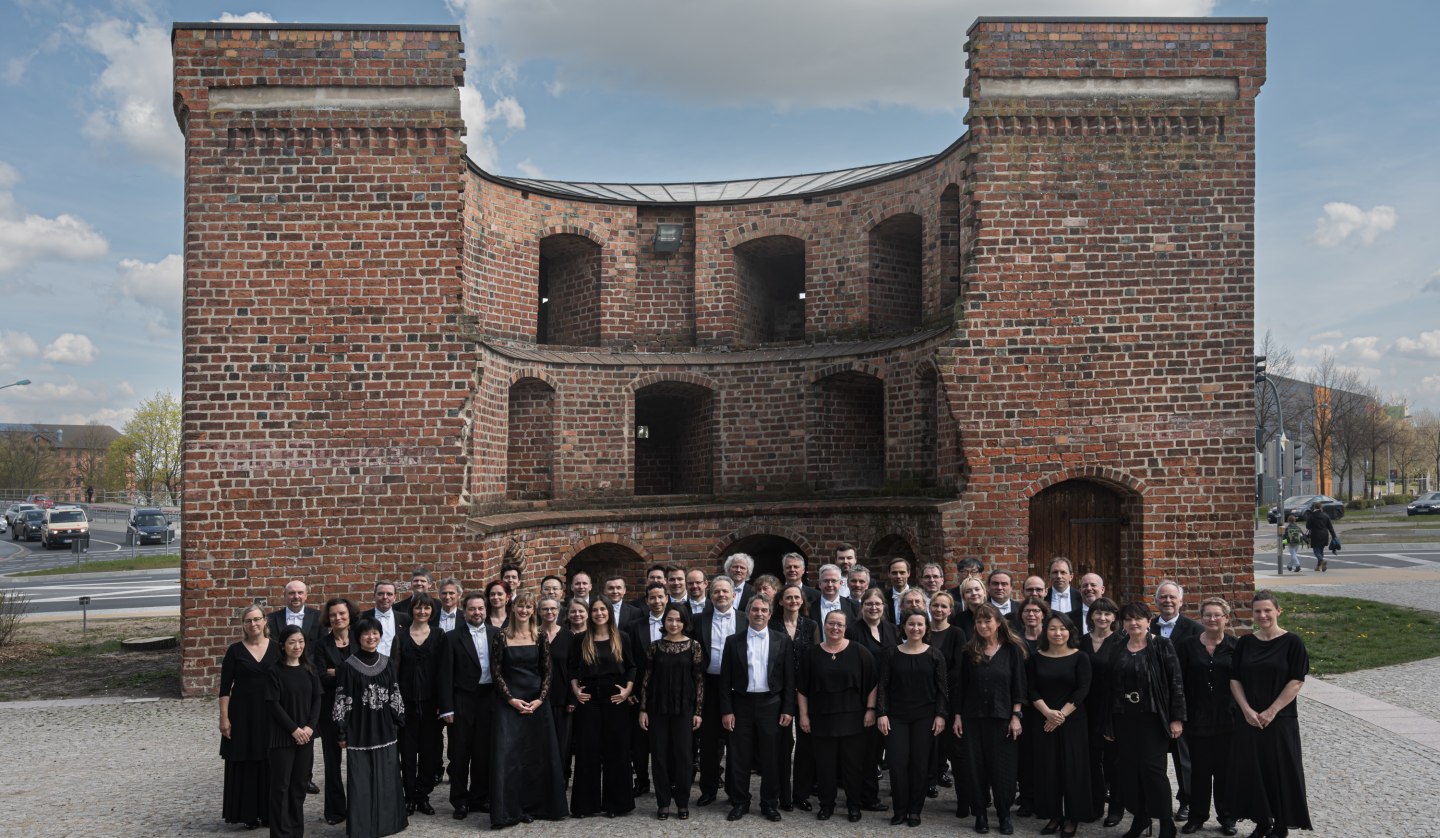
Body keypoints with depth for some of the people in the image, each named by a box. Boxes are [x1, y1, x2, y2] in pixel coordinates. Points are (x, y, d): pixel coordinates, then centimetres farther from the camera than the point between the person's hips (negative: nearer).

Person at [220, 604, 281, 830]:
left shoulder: (276, 648, 3)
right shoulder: (235, 650, -1)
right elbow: (225, 687, -2)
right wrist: (224, 717, -8)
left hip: (271, 714, 1)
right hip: (243, 714, -1)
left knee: (270, 764, 5)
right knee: (244, 764, 3)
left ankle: (269, 811, 16)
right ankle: (247, 813, 13)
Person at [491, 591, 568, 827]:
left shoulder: (540, 636, 3)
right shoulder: (502, 636, -1)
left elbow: (547, 672, 3)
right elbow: (497, 672, -2)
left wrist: (540, 699, -9)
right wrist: (511, 698, -10)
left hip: (537, 701, 2)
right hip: (510, 700, -2)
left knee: (537, 755, 5)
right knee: (507, 755, -6)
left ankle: (533, 806, 18)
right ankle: (508, 810, 2)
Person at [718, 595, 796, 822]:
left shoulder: (782, 641, 2)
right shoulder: (733, 641, 2)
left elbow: (789, 678, 2)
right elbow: (725, 679, 2)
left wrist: (788, 709, -3)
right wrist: (726, 711, -4)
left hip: (771, 704, 0)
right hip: (742, 704, 0)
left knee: (770, 758, 6)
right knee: (739, 757, 5)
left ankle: (770, 804, 19)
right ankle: (739, 803, 19)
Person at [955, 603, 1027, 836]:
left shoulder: (1012, 650, -2)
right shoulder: (970, 651, 4)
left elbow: (1018, 686, -2)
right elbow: (961, 686, 6)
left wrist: (1015, 716, -8)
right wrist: (957, 715, 3)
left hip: (1002, 717, -2)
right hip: (973, 717, 2)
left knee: (1002, 768, 2)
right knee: (976, 767, 6)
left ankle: (1004, 815, 15)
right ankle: (980, 814, 16)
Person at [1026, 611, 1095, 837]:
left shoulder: (1080, 658, -3)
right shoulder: (1036, 658, 3)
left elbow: (1083, 690, -9)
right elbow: (1031, 690, 0)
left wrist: (1061, 714, -16)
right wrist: (1048, 712, -15)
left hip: (1072, 722, -2)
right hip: (1043, 721, 2)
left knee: (1072, 768, 2)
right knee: (1047, 768, 6)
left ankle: (1072, 817, 14)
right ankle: (1054, 815, 17)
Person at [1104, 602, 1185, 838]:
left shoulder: (1162, 646, -4)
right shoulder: (1117, 651, 8)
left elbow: (1176, 683, -6)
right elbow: (1110, 687, 11)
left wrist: (1177, 718, -12)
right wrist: (1108, 723, 11)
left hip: (1152, 718, -4)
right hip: (1124, 719, 4)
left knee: (1152, 768, -6)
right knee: (1128, 769, 6)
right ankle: (1139, 817, 21)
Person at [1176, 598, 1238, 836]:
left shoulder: (1235, 647, -1)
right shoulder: (1187, 646, 1)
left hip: (1227, 718, 0)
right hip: (1197, 718, 1)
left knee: (1225, 767, 7)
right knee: (1199, 768, 7)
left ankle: (1227, 816, 21)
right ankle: (1197, 815, 18)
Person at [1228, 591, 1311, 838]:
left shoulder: (1292, 642, -7)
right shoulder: (1244, 643, 4)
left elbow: (1296, 681, -10)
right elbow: (1235, 680, 5)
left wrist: (1271, 712, -13)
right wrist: (1247, 710, -8)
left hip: (1281, 719, -3)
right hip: (1249, 719, 4)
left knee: (1280, 771, 3)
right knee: (1252, 771, 8)